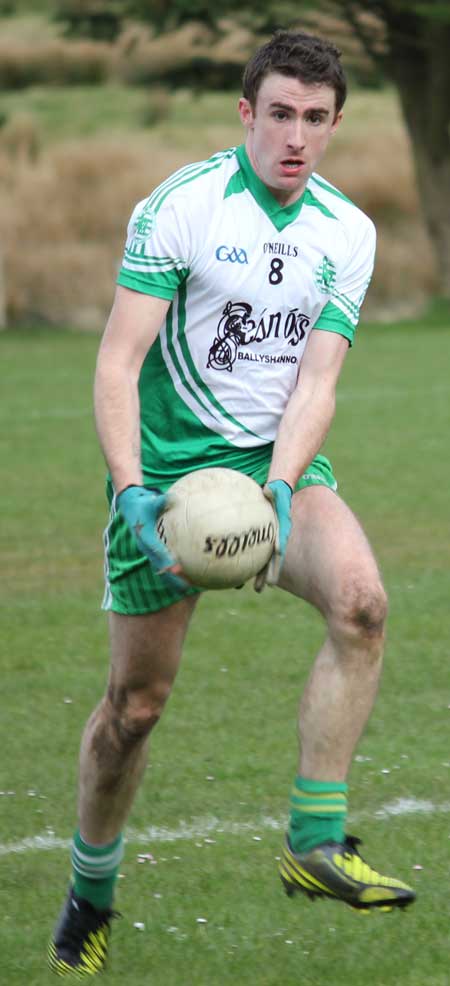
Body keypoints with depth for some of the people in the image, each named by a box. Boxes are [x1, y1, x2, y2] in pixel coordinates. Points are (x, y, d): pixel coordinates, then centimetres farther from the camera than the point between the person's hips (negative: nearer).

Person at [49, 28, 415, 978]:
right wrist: (131, 490, -27)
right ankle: (90, 894, 25)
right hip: (169, 464, -3)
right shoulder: (180, 207, -12)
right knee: (137, 700, 2)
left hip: (279, 461, 3)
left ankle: (315, 844, -23)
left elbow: (316, 379, -2)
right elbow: (118, 361, -15)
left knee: (361, 600, -27)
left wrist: (282, 487, -20)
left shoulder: (347, 232, 1)